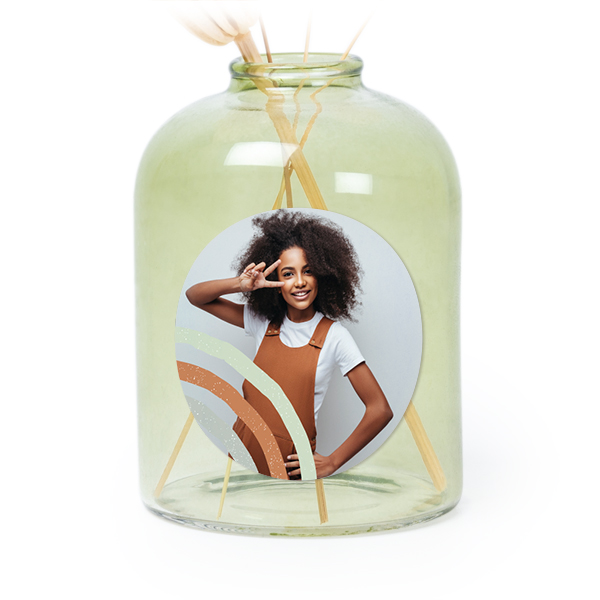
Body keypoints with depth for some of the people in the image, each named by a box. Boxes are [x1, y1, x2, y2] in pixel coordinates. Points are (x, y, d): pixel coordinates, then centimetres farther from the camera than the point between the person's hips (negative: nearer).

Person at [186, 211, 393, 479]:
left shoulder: (334, 336, -8)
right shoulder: (263, 323, 4)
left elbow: (380, 410, -11)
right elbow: (194, 296, 7)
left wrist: (332, 462, -9)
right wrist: (240, 284, -12)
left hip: (290, 467, -3)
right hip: (241, 455, 4)